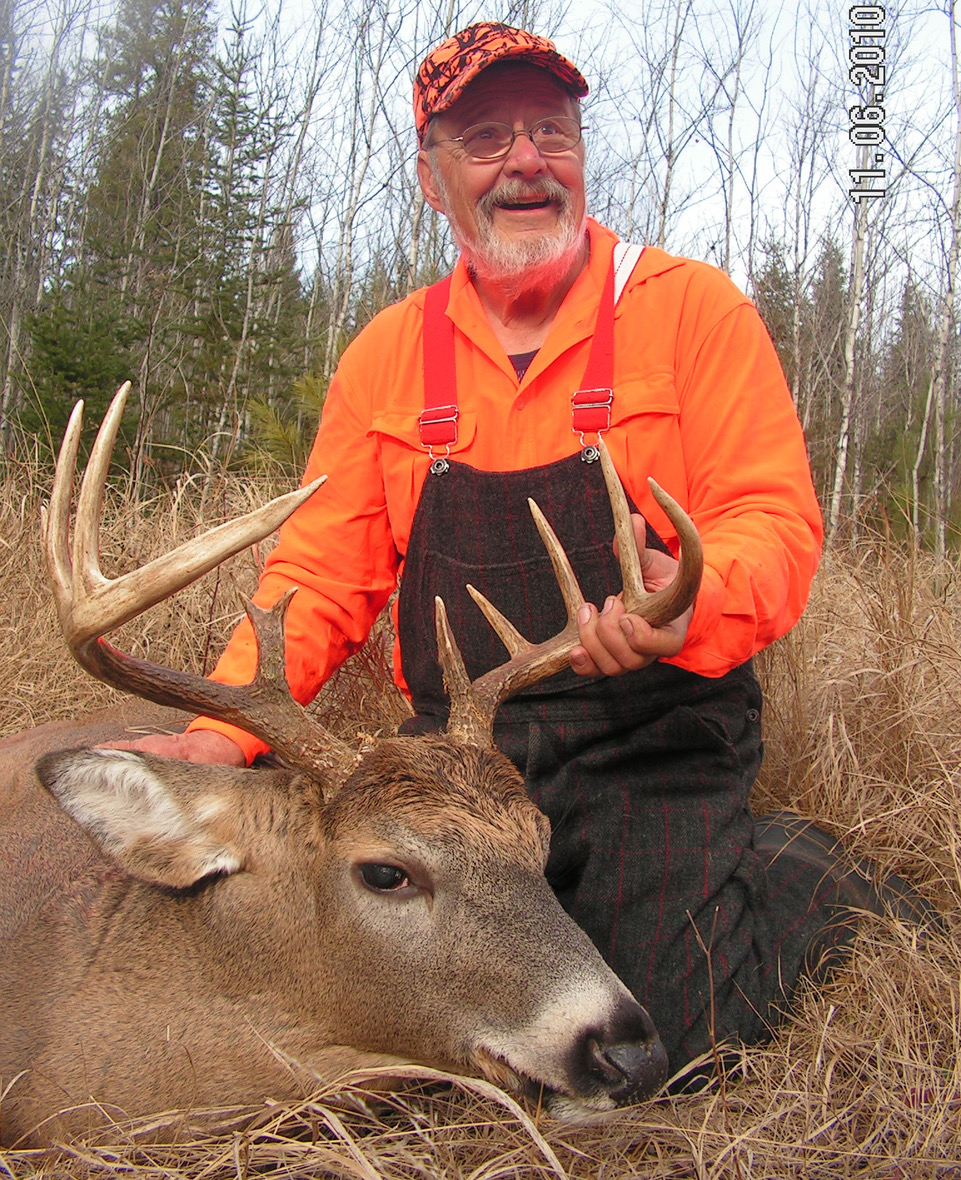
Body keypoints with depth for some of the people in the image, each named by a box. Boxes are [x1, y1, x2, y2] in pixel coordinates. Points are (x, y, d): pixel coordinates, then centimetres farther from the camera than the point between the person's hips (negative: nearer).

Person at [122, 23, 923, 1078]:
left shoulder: (692, 307, -4)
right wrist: (224, 729, -12)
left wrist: (692, 601, -34)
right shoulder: (385, 355, 5)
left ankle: (803, 875, 17)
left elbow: (775, 520, -10)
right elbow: (323, 569, 4)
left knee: (669, 1042, -12)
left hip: (654, 751, -3)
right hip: (459, 755, 4)